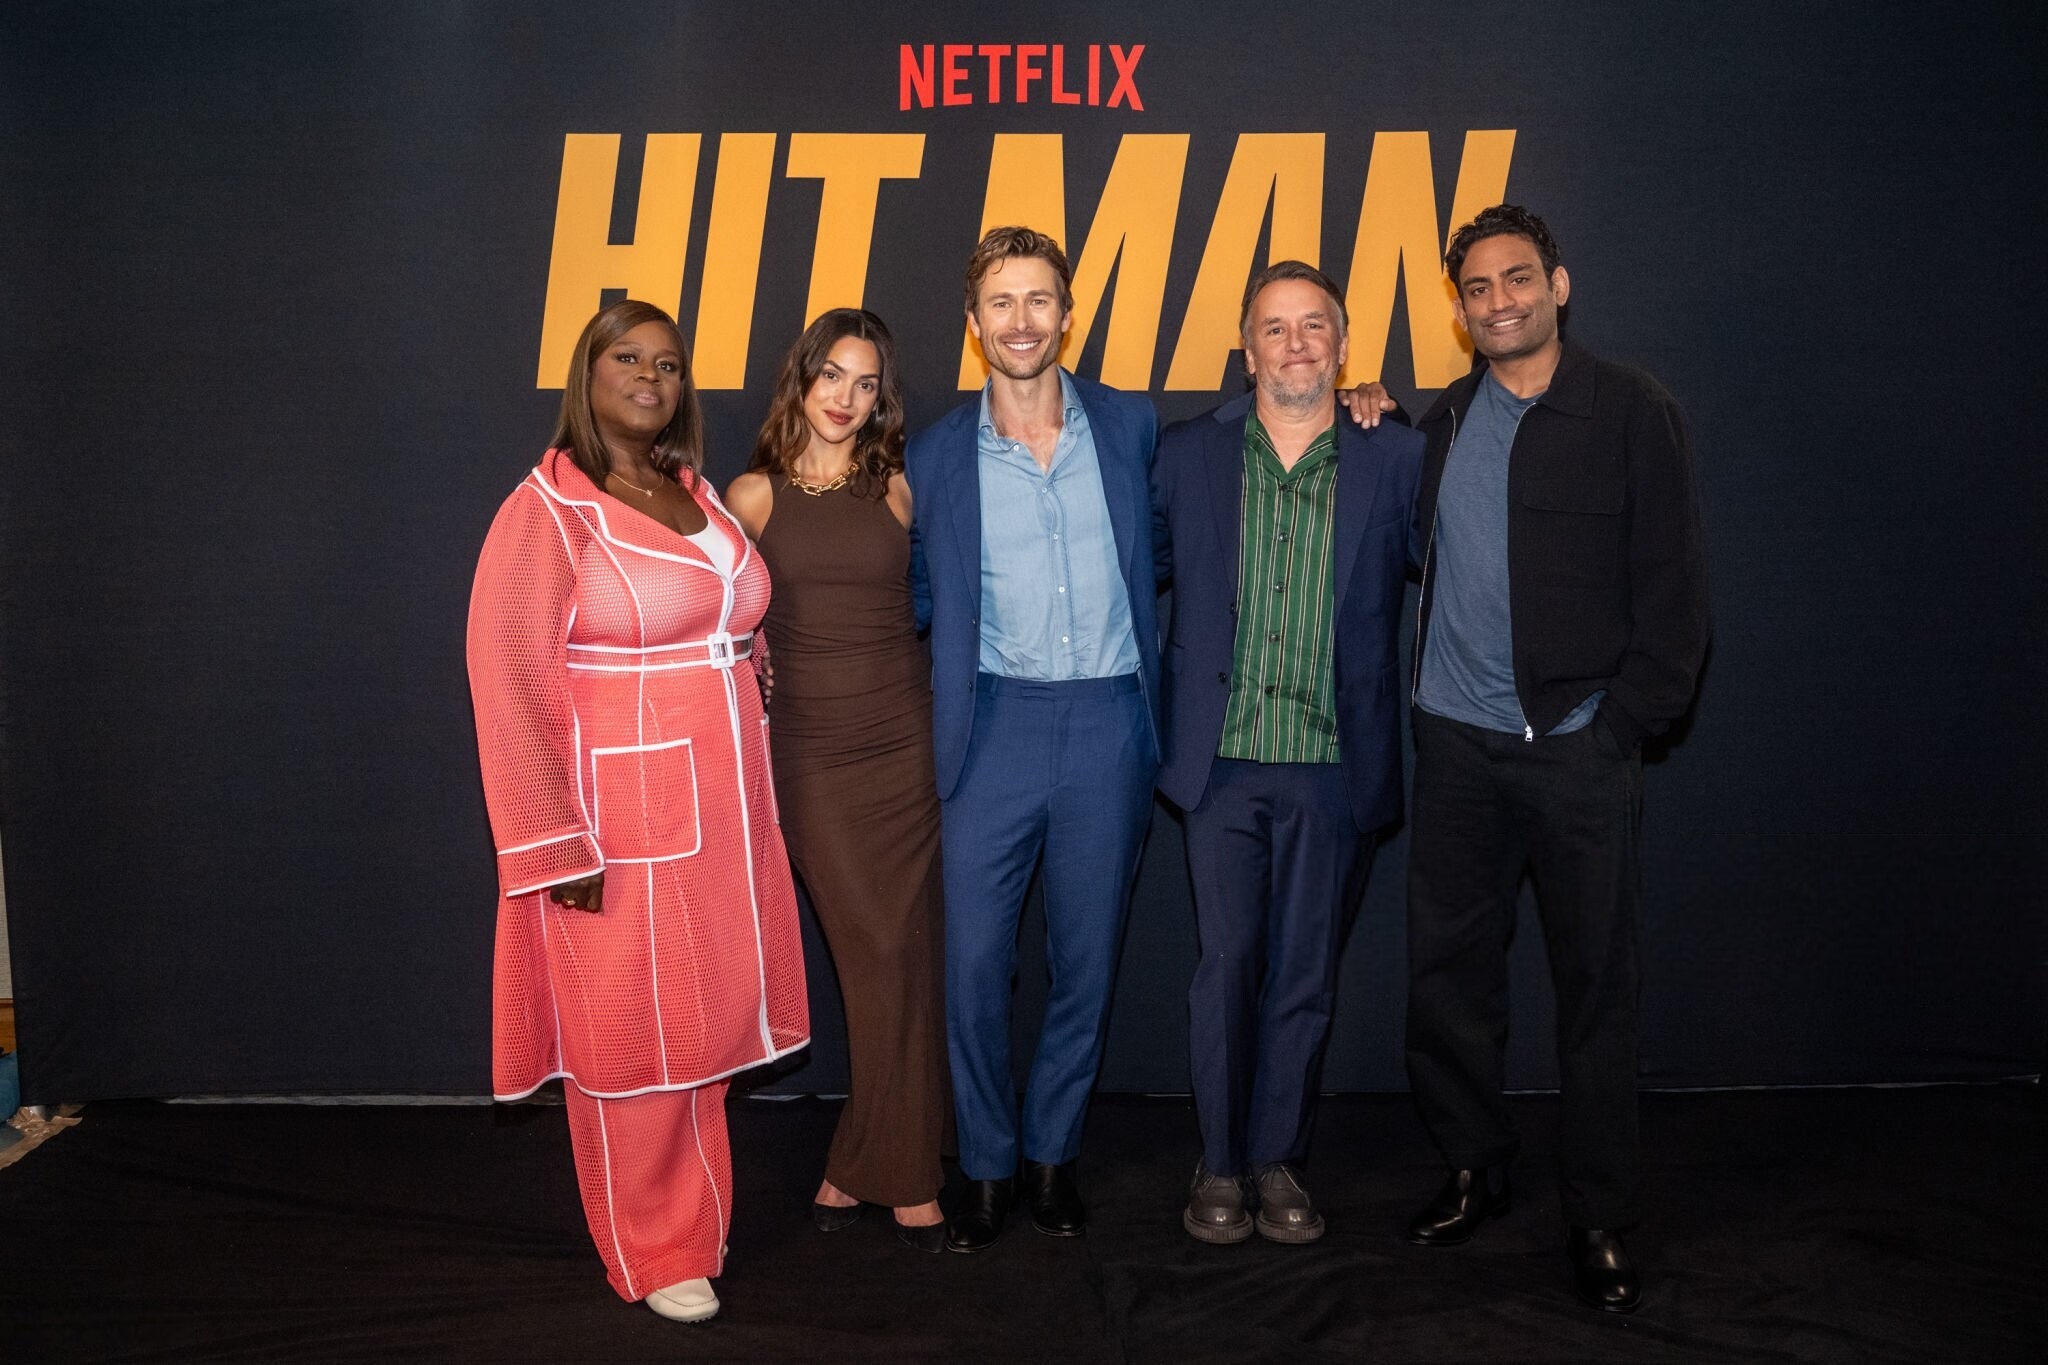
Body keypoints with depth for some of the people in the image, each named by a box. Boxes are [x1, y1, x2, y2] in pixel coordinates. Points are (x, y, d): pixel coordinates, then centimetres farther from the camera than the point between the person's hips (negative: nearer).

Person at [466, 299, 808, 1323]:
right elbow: (509, 682, -12)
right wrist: (558, 846, -16)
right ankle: (654, 1254, 23)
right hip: (621, 822, -6)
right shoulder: (547, 510, -9)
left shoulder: (698, 497, 11)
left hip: (720, 810, 6)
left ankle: (696, 1215, 32)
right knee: (631, 1035, 5)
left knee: (701, 1016, 14)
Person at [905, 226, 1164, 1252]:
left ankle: (1053, 1153, 28)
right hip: (995, 723, 0)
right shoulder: (936, 455, 4)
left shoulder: (1131, 427, 5)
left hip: (1109, 722, 1)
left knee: (1085, 961, 9)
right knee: (973, 959, -1)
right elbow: (919, 595, 12)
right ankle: (986, 1167, 19)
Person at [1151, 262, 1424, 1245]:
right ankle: (1220, 1164, 20)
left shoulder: (1395, 460, 3)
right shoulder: (1188, 454, 4)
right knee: (1226, 964, 4)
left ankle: (1278, 1160, 25)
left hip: (1335, 767, 0)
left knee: (1305, 974, 9)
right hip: (1224, 759, 0)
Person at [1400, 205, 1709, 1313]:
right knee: (1447, 966, 8)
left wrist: (1625, 721, -9)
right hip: (1456, 743, 4)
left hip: (1578, 749, -3)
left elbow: (1672, 588, -2)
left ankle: (1599, 1217, 17)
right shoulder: (1442, 422, 13)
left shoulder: (1631, 413, 0)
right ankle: (1472, 1169, 27)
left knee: (1595, 980, 3)